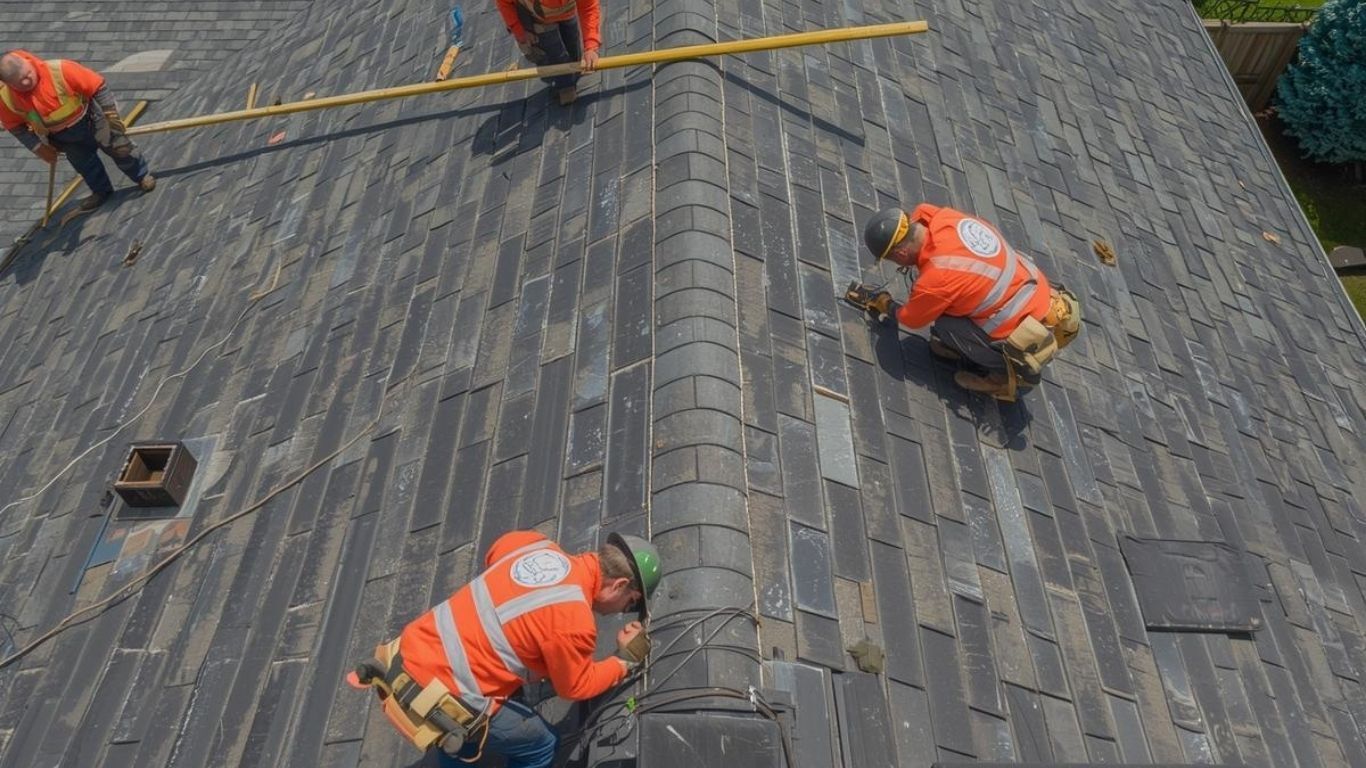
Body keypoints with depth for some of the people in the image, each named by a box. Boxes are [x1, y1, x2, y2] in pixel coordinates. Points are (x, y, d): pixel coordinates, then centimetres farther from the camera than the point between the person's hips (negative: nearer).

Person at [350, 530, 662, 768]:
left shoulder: (536, 545, 2)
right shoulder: (573, 622, -18)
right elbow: (576, 687, 0)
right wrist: (626, 660, 14)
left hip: (405, 659, 8)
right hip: (437, 705, -8)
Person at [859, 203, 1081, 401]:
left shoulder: (936, 278, -26)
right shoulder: (945, 217, -10)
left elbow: (911, 319, -2)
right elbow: (922, 211, 20)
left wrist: (887, 306, 17)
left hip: (1034, 341, -8)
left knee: (944, 326, -7)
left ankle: (1008, 372, 5)